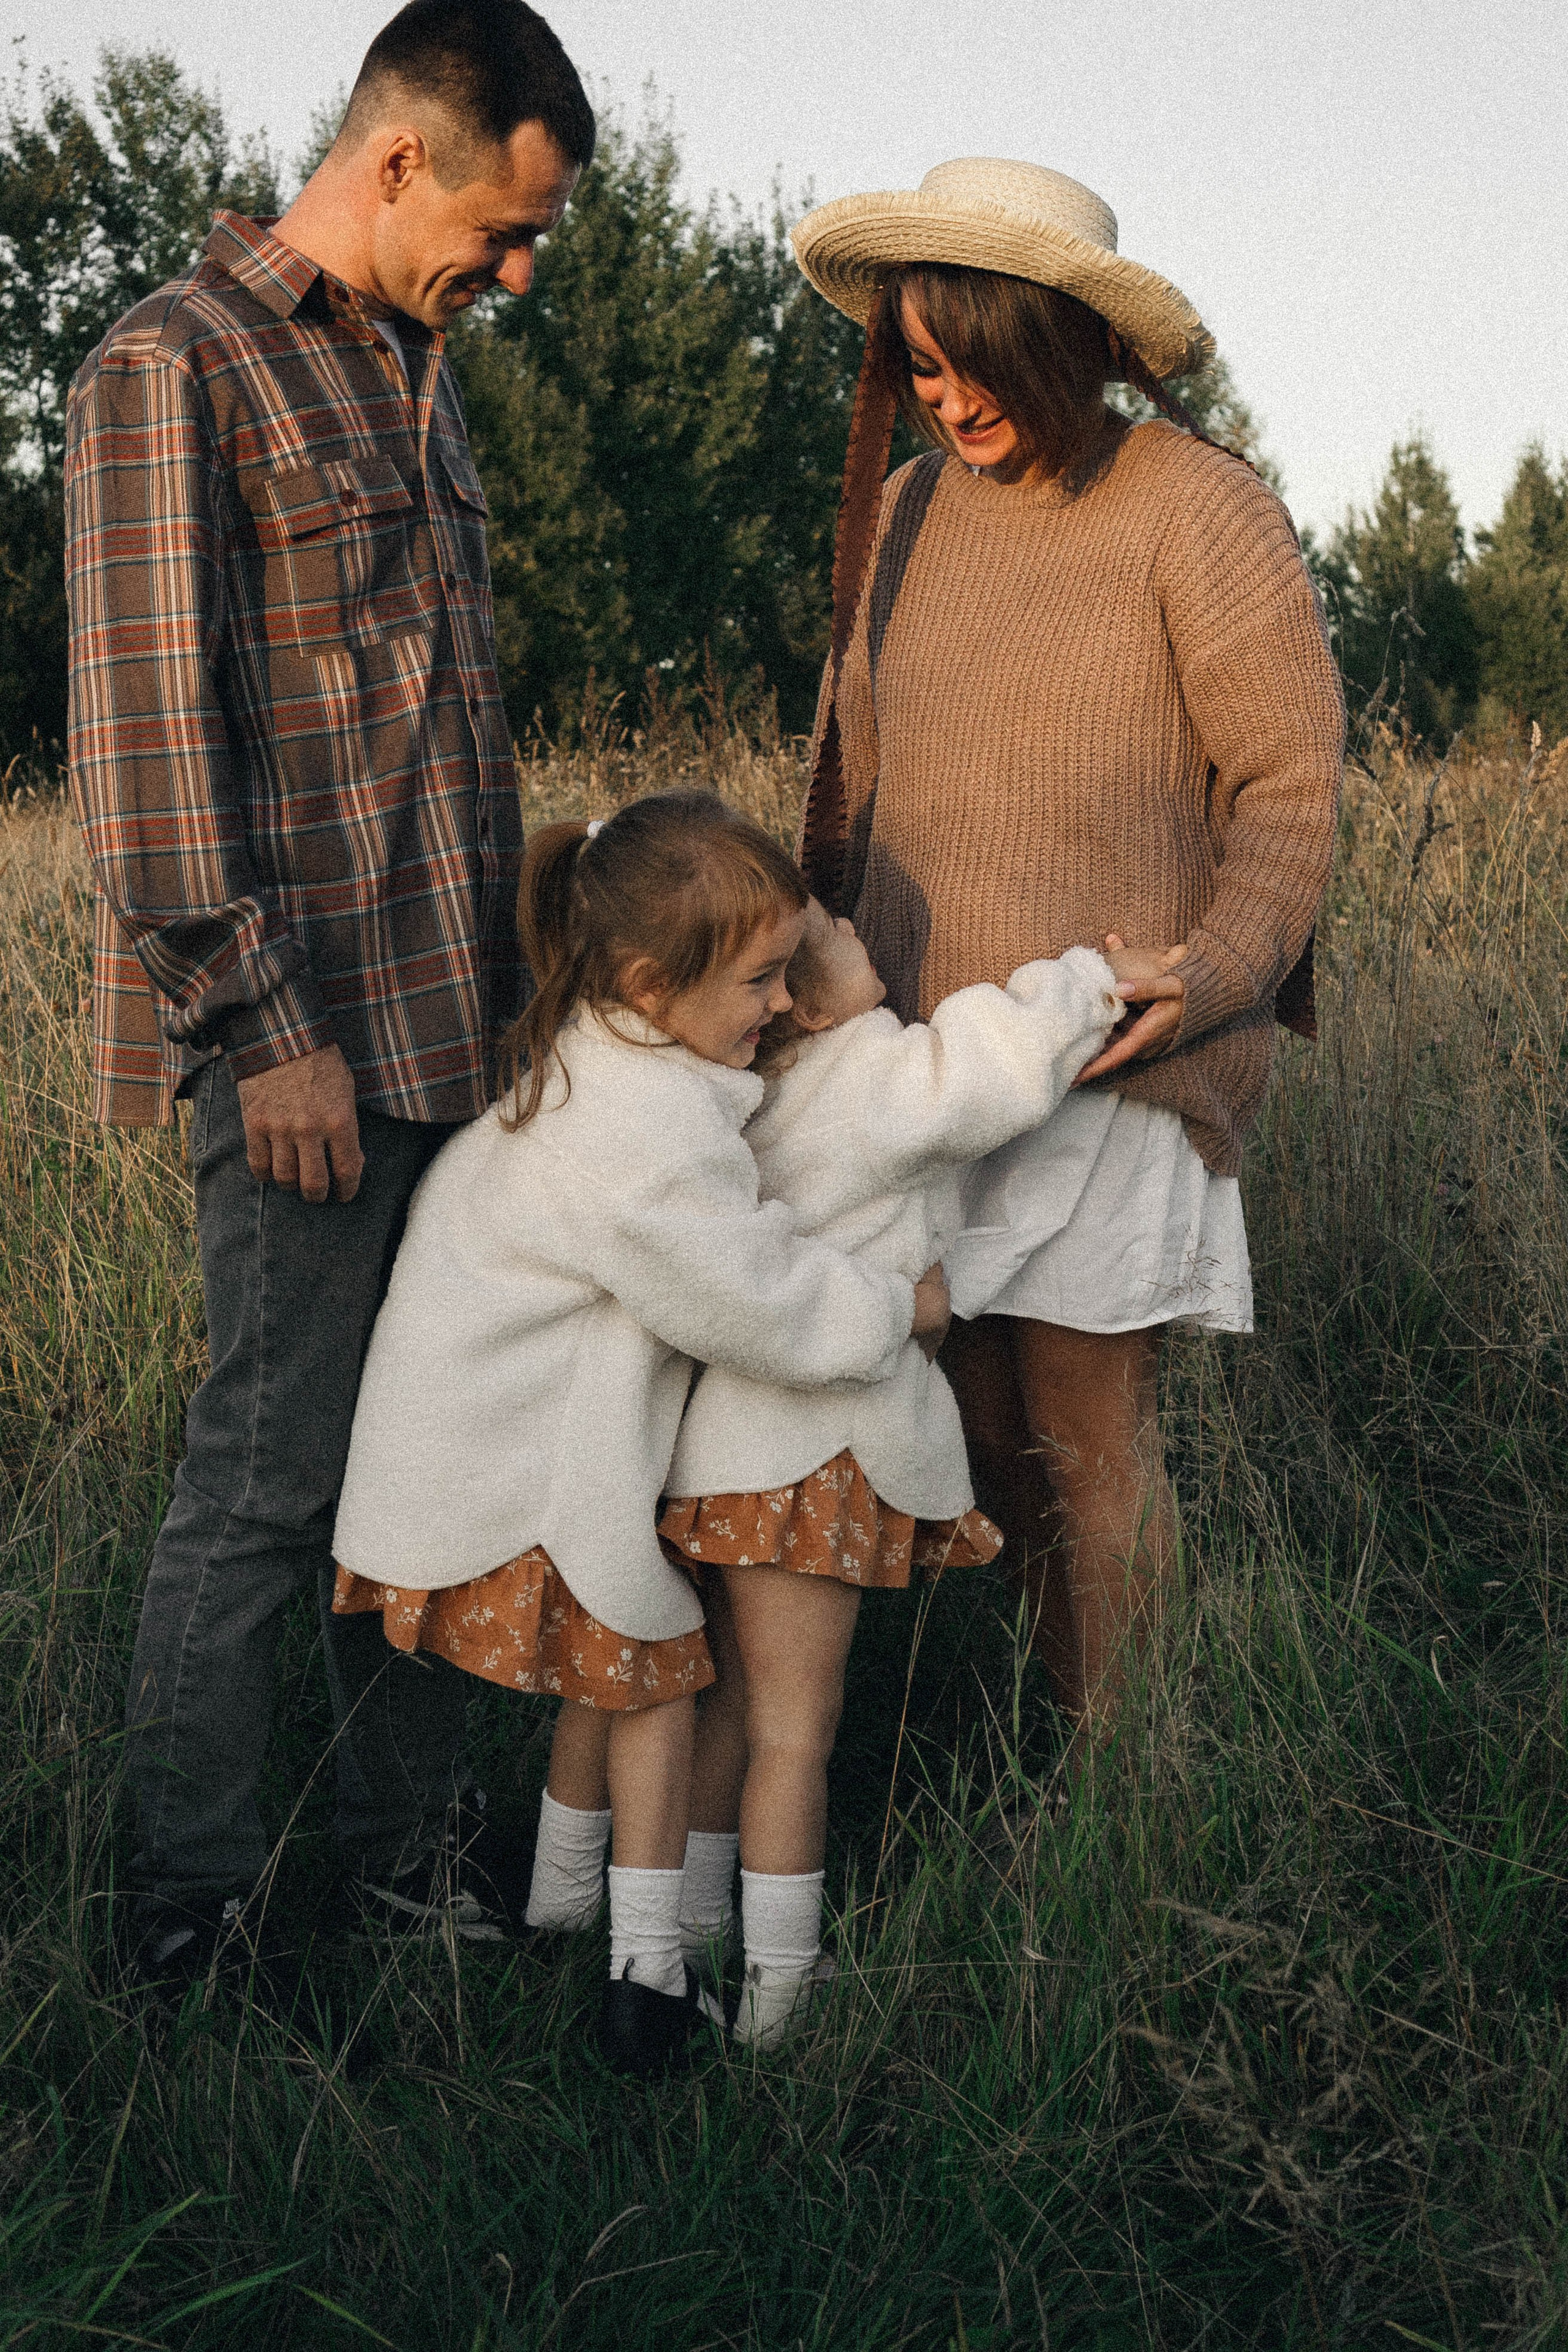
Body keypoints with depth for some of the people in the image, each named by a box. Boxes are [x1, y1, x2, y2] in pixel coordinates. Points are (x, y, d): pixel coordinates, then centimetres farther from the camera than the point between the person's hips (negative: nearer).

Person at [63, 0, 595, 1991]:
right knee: (266, 1475, -2)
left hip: (450, 1027, 8)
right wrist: (262, 1026, -16)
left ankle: (412, 1845, 25)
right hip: (304, 1045, -8)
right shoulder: (173, 369, -8)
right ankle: (192, 1923, 10)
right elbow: (142, 736, -14)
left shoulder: (414, 381, 18)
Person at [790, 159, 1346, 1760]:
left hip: (1103, 1056, -5)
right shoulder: (912, 506, 13)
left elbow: (1290, 787, -6)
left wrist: (1213, 971, -20)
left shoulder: (1196, 510, -6)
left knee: (1086, 1441, -2)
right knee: (966, 1424, 6)